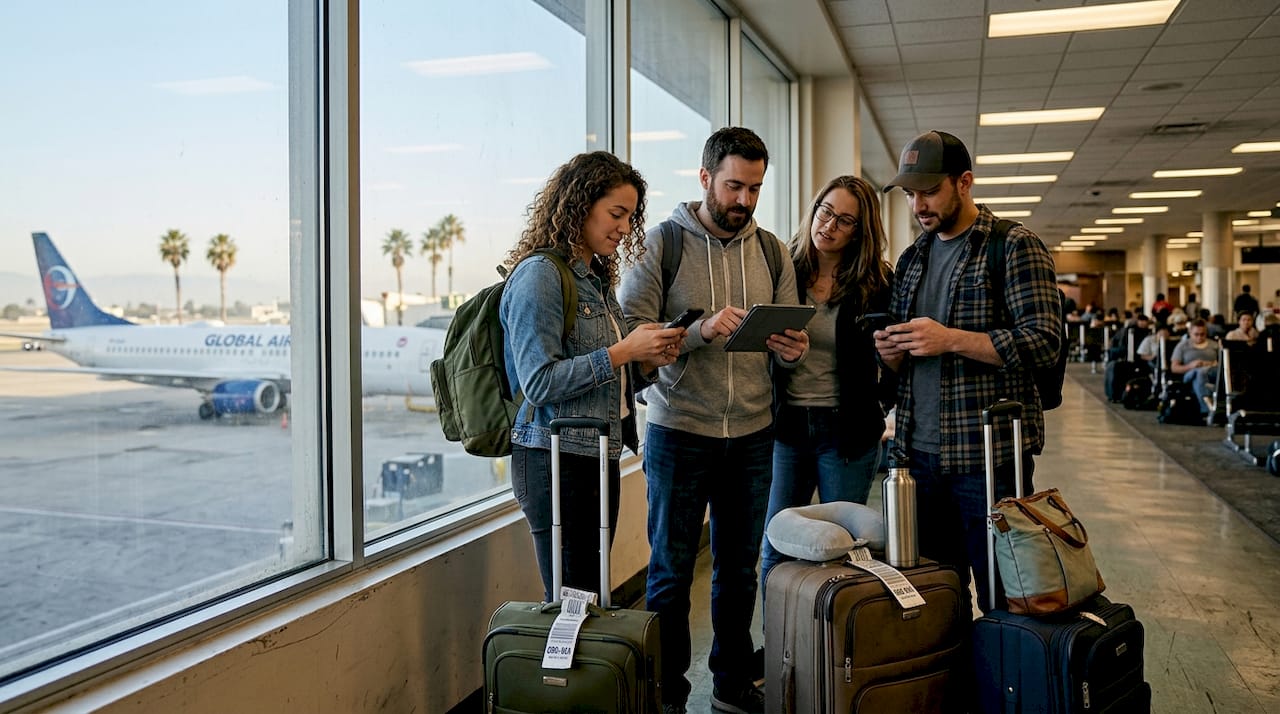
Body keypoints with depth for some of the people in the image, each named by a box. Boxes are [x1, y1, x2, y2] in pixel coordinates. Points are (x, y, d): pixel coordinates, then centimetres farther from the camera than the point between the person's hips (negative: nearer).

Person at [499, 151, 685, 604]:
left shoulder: (596, 277, 16)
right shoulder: (539, 274, -11)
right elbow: (539, 383, -19)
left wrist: (649, 360, 2)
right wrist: (623, 351, -18)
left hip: (600, 460, 9)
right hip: (557, 460, -8)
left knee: (590, 596, 13)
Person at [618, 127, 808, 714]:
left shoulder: (770, 251, 9)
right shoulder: (661, 242, -5)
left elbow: (787, 343, 10)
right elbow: (629, 330, -12)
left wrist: (791, 352, -14)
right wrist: (700, 330, -26)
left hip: (752, 434, 4)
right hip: (678, 430, -4)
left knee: (739, 567, 15)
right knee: (670, 572, 6)